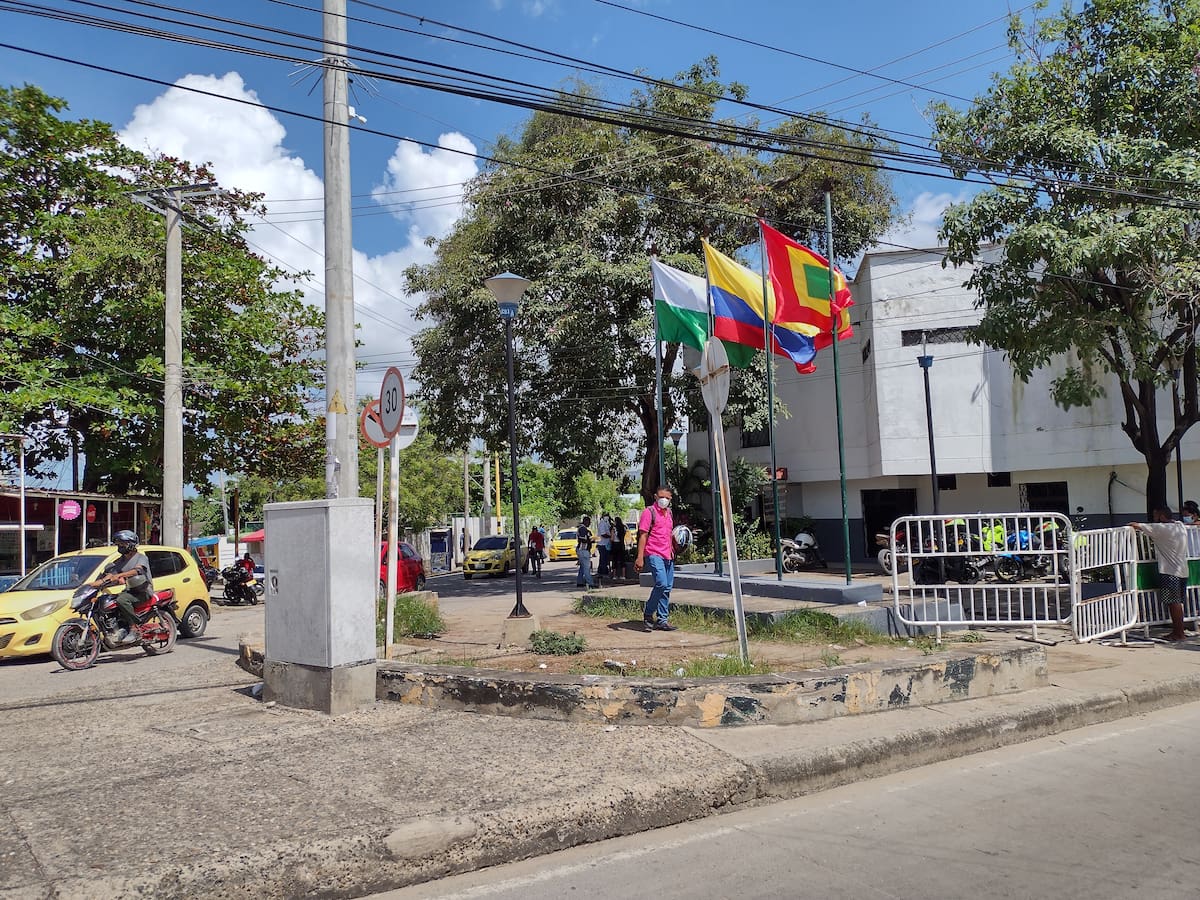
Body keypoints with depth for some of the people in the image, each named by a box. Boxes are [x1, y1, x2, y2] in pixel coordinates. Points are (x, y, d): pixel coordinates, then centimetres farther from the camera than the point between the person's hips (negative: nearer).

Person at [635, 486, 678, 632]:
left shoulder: (669, 512, 18)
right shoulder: (649, 512, -4)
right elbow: (643, 535, -9)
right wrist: (640, 557, -15)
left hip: (668, 555, 8)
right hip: (654, 554, -8)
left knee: (667, 587, 7)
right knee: (661, 583, -20)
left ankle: (662, 620, 14)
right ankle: (648, 614, -4)